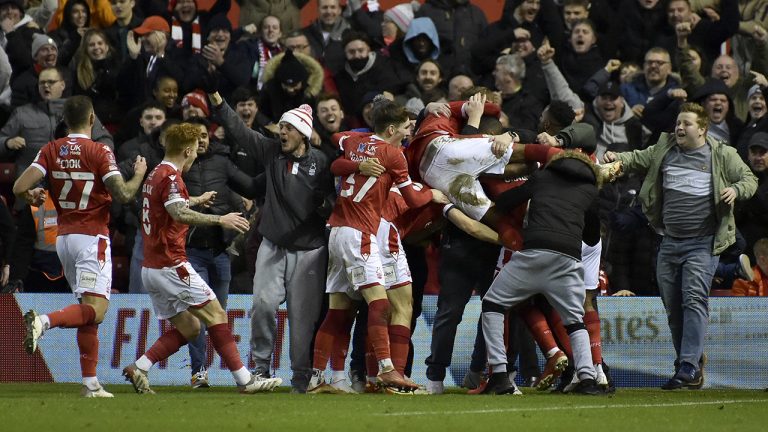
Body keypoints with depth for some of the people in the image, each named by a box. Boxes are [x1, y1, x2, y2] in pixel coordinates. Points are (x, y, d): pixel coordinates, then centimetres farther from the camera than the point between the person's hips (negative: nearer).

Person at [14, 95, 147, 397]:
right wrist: (139, 175, 4)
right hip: (92, 238, -6)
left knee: (88, 310, 13)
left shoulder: (50, 151, 2)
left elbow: (20, 188, -6)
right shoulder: (100, 152, -10)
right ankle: (42, 322, -35)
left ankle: (90, 383, 9)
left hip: (63, 237, 6)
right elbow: (122, 194, -16)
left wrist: (32, 197, 17)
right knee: (96, 309, -12)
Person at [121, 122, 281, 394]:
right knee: (216, 315, -6)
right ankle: (244, 380, -8)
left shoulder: (155, 175, 16)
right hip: (172, 265, -10)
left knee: (188, 328, 13)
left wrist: (198, 199, 52)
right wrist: (220, 220, -29)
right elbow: (179, 214, -30)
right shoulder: (171, 176, -13)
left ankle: (138, 369, 2)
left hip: (151, 267, 10)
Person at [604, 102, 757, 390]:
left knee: (694, 299, -18)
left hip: (703, 244, -5)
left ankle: (689, 367, -23)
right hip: (669, 243, 5)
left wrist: (736, 190, -15)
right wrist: (618, 160, -11)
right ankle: (693, 366, 16)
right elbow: (638, 159, 11)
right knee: (673, 309, 6)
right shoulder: (664, 150, 12)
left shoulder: (722, 155, 1)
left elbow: (750, 179, 6)